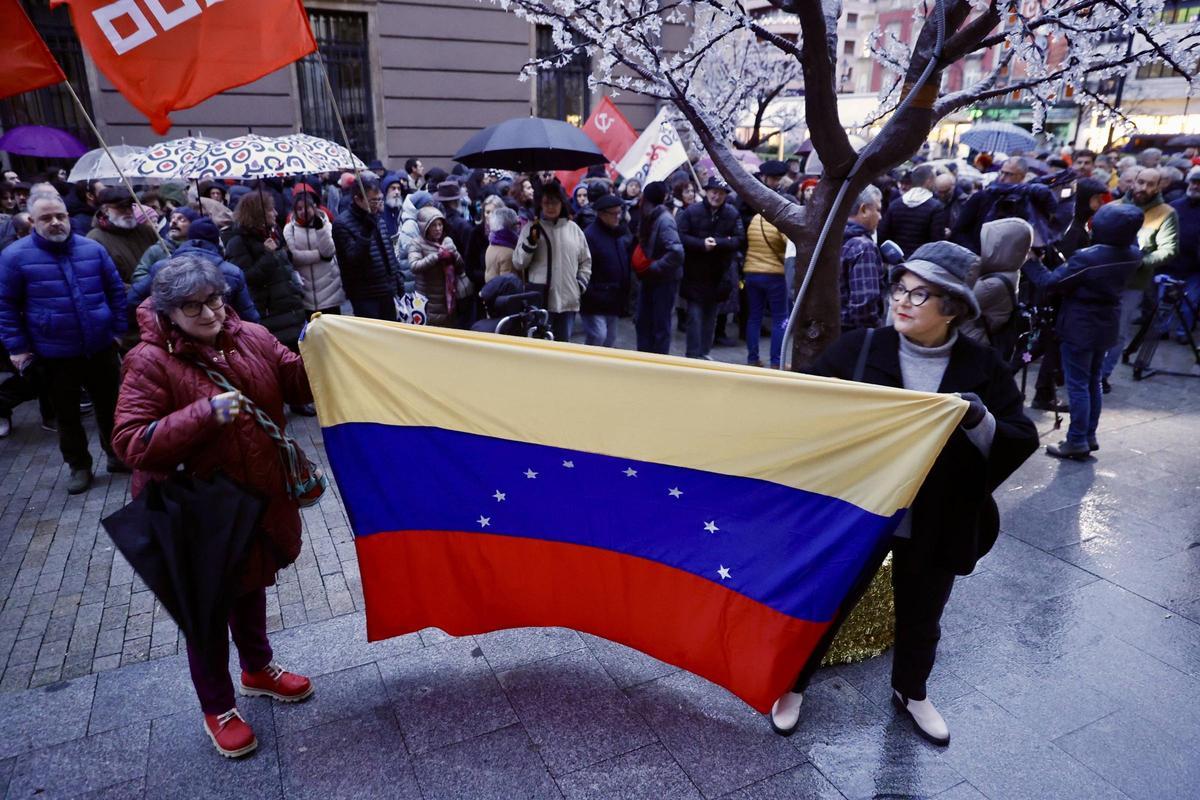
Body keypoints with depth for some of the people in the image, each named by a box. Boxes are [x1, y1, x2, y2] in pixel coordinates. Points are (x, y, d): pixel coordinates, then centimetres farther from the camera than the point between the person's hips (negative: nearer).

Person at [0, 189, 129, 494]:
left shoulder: (93, 249, 1)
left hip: (100, 348, 2)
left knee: (109, 405, 14)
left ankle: (116, 455, 31)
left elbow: (116, 290, 9)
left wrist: (118, 329, 5)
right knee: (66, 414, 11)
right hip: (53, 354, -2)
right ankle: (79, 466, 25)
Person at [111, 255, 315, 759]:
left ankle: (258, 669, 50)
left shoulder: (252, 337, -4)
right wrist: (205, 414, -33)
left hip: (261, 497, 5)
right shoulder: (150, 362, -18)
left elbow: (301, 385, 2)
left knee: (252, 587, 25)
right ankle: (217, 708, 35)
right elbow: (130, 443, -22)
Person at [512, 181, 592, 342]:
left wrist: (581, 285, 7)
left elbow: (586, 261, 19)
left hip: (568, 300, 3)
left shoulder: (573, 228, 9)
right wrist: (531, 241, -16)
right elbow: (518, 262, -3)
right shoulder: (531, 228, 0)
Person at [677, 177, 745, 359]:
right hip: (694, 273, -3)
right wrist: (701, 244, -20)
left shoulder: (732, 214, 1)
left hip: (719, 274, 3)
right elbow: (680, 236, -10)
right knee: (695, 314, -5)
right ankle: (693, 354, 0)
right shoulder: (691, 211, -5)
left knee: (711, 315, 12)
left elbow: (740, 240, -6)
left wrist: (717, 242, -19)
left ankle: (704, 351, 24)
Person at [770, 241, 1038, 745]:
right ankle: (793, 685, 38)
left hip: (937, 527, 2)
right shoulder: (859, 349, -9)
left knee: (921, 619, 22)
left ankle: (910, 692, 50)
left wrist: (981, 422, -25)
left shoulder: (982, 368, -5)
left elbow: (1022, 442, -6)